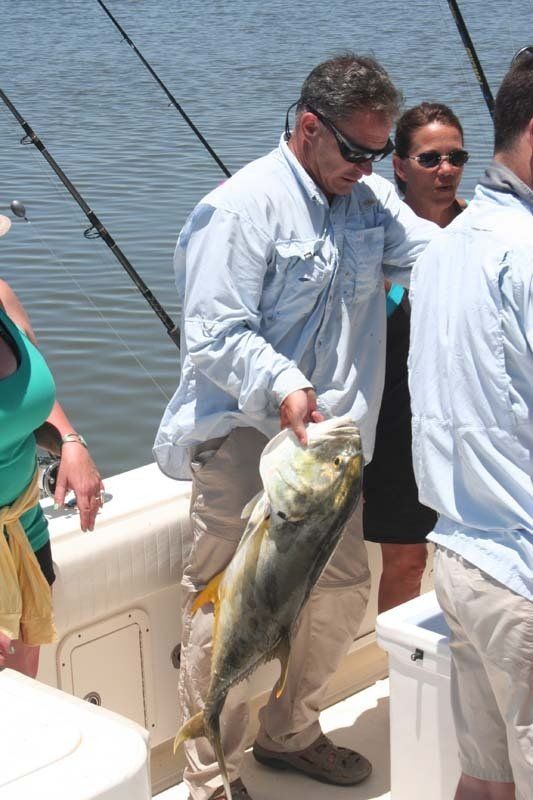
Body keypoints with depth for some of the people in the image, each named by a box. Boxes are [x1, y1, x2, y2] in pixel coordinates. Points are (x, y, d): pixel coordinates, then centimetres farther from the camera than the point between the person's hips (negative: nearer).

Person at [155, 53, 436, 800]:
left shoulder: (372, 198, 9)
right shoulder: (242, 207, -15)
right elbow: (213, 338, -20)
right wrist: (282, 388, -35)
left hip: (329, 438, 8)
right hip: (245, 441, -8)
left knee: (341, 589, 18)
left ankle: (289, 732, 40)